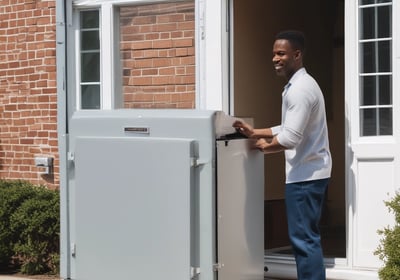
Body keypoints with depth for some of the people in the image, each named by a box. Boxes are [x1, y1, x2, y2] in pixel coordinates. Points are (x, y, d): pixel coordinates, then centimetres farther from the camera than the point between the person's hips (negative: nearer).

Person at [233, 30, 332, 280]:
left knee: (304, 239, -7)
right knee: (307, 237, 14)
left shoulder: (300, 89, -19)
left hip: (306, 174, -11)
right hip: (310, 172, 11)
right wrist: (255, 132, 17)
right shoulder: (299, 85, 15)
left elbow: (290, 138, -23)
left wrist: (265, 146, -6)